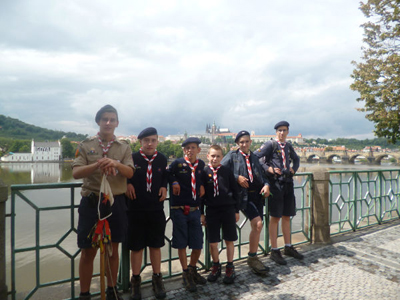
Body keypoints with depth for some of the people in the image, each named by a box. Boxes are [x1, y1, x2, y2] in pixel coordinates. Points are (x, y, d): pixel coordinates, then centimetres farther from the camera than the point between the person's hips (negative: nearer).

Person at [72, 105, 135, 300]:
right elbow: (76, 173, -7)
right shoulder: (85, 146, 3)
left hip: (116, 203, 1)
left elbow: (130, 173, -6)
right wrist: (97, 165, -25)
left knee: (113, 250, 13)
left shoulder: (124, 148, 5)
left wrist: (116, 164, -27)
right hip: (91, 203, -1)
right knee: (88, 252, 8)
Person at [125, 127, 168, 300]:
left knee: (155, 245, 13)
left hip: (156, 209, 2)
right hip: (136, 209, -1)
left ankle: (157, 279, 30)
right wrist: (128, 183, -12)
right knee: (136, 246, 10)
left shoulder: (162, 159, 0)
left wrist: (164, 187, -2)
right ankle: (136, 281, 29)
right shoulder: (132, 158, -8)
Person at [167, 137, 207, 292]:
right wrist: (173, 183, -10)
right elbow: (167, 175, 6)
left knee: (198, 244, 9)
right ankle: (186, 274, 28)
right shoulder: (177, 163, -7)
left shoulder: (201, 164, 3)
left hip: (195, 209, 3)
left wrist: (202, 186, 3)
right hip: (179, 209, -3)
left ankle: (193, 269, 36)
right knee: (181, 244, 7)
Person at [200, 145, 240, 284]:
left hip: (228, 209, 0)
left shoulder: (227, 171, -2)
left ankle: (230, 268, 29)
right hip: (211, 210, 0)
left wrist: (236, 211, 5)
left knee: (229, 240, 10)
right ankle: (216, 266, 31)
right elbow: (201, 194, 3)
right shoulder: (204, 172, -2)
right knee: (212, 242, 7)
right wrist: (201, 213, 3)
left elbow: (235, 191, 4)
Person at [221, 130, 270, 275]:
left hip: (257, 194, 6)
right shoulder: (232, 155, 3)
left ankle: (253, 259, 24)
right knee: (258, 224, -16)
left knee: (256, 227, 8)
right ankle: (252, 258, 2)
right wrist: (237, 178, -16)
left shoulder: (255, 157, 18)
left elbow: (262, 175, 17)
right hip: (244, 195, -5)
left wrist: (266, 185, -4)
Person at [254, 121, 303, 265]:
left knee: (286, 216, 14)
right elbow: (255, 157, -13)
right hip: (275, 183, -6)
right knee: (275, 218, -1)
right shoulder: (270, 144, -5)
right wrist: (268, 168, -18)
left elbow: (296, 159, 32)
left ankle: (288, 248, 28)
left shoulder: (288, 146, 14)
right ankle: (274, 251, 11)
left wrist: (294, 169, 15)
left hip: (288, 183, 7)